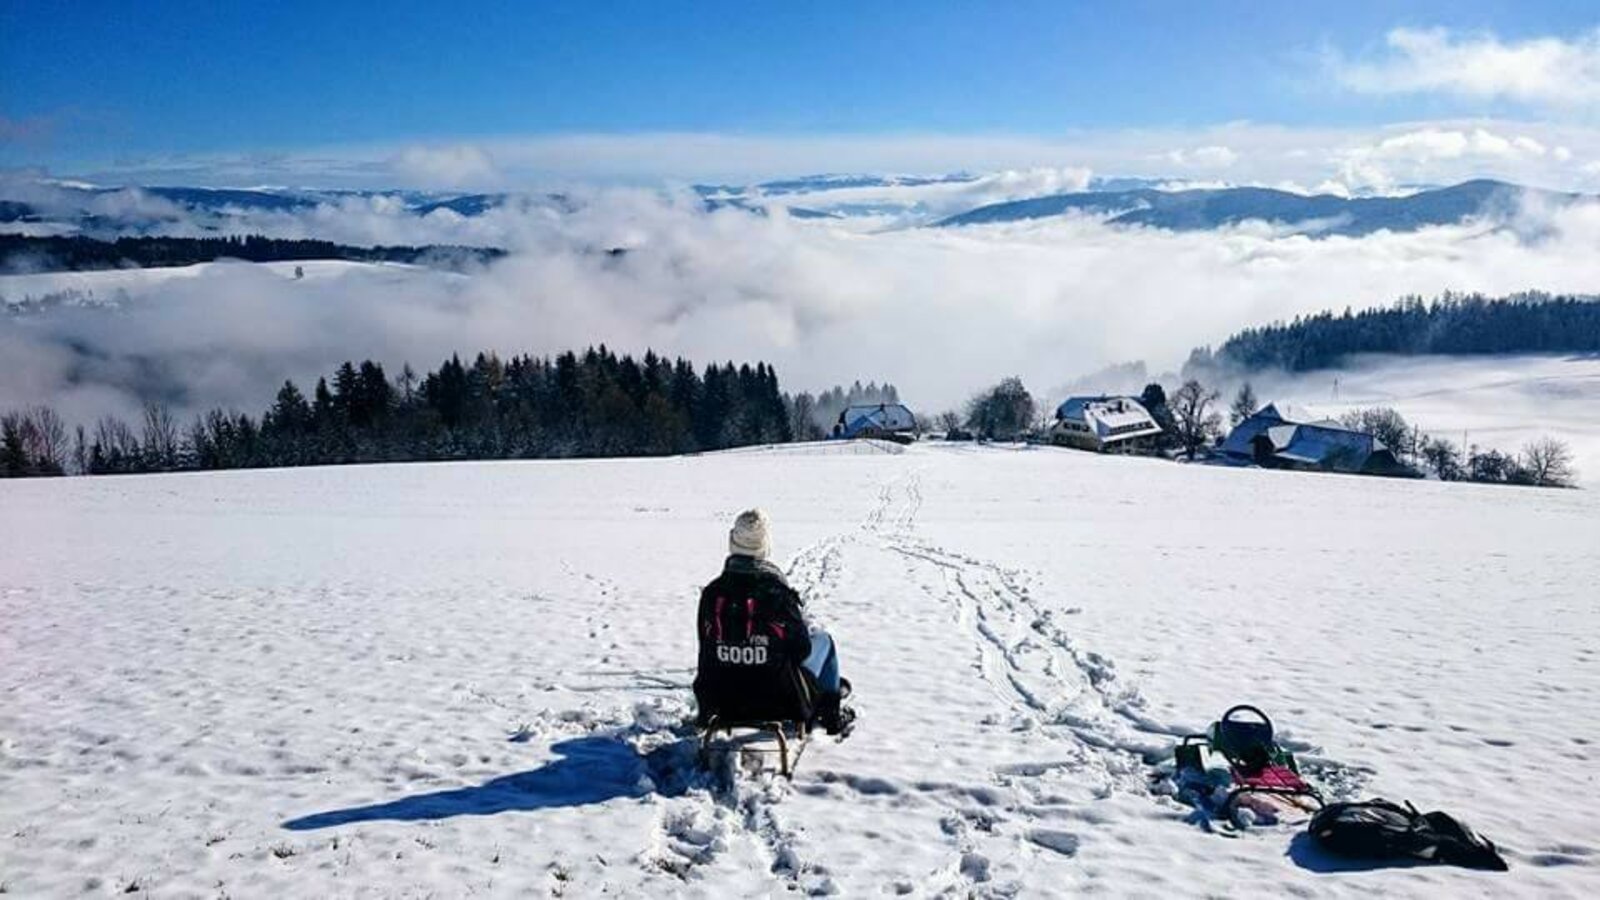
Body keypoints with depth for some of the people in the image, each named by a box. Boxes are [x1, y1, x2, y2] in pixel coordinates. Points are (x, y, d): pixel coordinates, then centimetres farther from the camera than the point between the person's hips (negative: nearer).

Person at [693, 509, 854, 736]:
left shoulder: (711, 593, -10)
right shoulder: (777, 592, -20)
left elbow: (705, 651, 1)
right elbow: (801, 649, -10)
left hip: (726, 705, 3)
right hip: (778, 702, -3)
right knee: (823, 640, 24)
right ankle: (832, 715, 39)